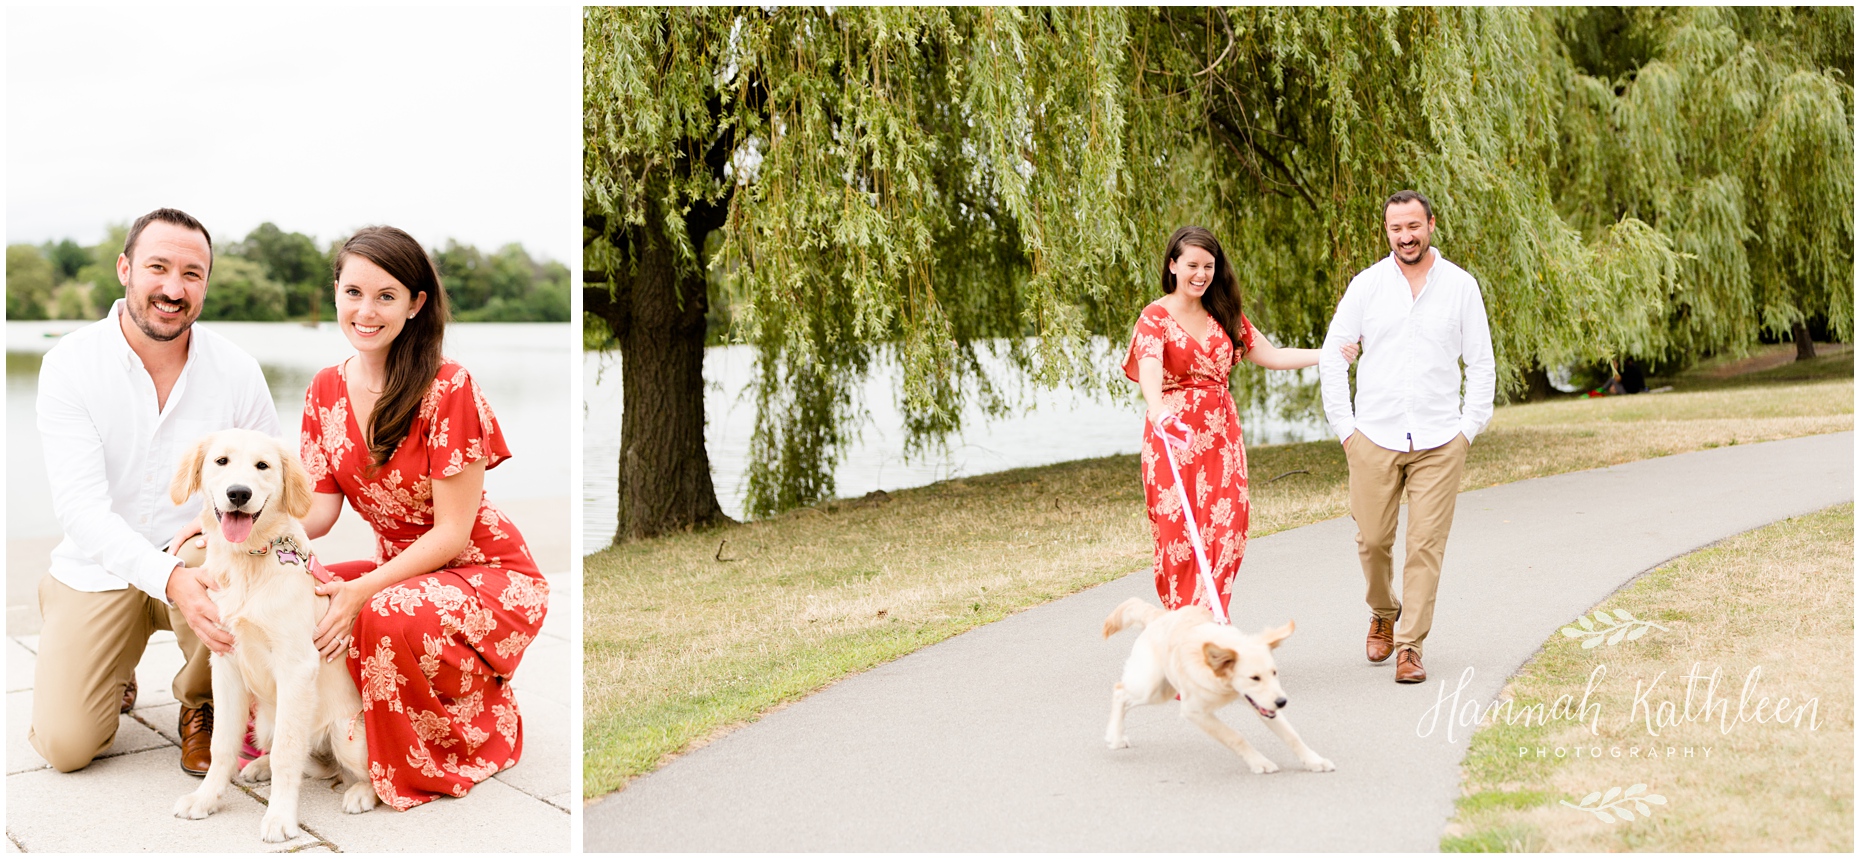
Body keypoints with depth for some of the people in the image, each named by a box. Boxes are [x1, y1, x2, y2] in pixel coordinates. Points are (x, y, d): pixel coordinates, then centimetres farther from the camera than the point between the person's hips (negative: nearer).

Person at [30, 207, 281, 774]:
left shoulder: (237, 372, -8)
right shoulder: (70, 365, -12)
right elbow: (82, 508, -21)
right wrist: (168, 577, -39)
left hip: (197, 560, 1)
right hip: (99, 573, 0)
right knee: (64, 745, -14)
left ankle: (201, 705, -4)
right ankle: (114, 679, 25)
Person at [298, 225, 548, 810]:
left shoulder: (448, 389, -19)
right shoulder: (327, 390, 1)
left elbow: (451, 532, -19)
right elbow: (319, 510, -1)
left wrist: (363, 591, -28)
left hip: (485, 575, -6)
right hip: (400, 572, 6)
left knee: (389, 617, -35)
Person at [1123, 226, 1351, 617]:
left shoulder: (1224, 316, 13)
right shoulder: (1156, 316, -6)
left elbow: (1271, 356, 20)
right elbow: (1149, 368, -25)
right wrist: (1158, 412, -44)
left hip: (1221, 435, 5)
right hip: (1173, 436, -5)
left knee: (1225, 533, -5)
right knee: (1179, 536, -5)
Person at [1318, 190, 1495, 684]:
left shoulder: (1460, 285, 4)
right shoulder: (1367, 285, 4)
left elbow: (1481, 364, 8)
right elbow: (1332, 354, 7)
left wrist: (1469, 429, 1)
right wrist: (1344, 426, 1)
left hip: (1439, 442, 0)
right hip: (1374, 439, 1)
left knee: (1426, 546, -3)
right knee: (1373, 540, 4)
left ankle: (1410, 646, 6)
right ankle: (1384, 613, 33)